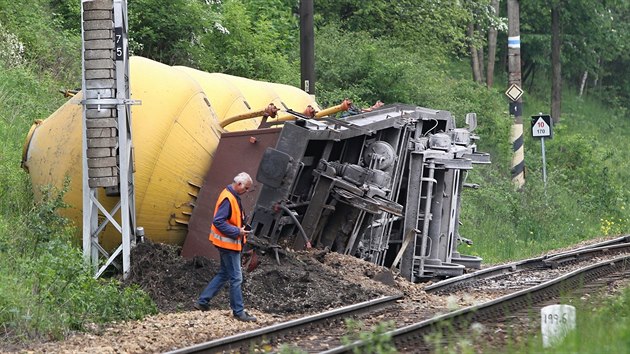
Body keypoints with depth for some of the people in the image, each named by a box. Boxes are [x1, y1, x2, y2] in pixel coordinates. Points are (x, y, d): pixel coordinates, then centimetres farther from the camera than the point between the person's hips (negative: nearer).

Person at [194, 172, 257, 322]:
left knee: (224, 274, 18)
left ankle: (202, 301, 23)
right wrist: (237, 232, -24)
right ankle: (238, 312, 4)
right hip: (229, 243, -11)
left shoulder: (233, 196, 10)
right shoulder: (227, 198, -22)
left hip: (229, 243, 11)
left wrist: (241, 227, 7)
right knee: (236, 278, -3)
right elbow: (218, 222, -26)